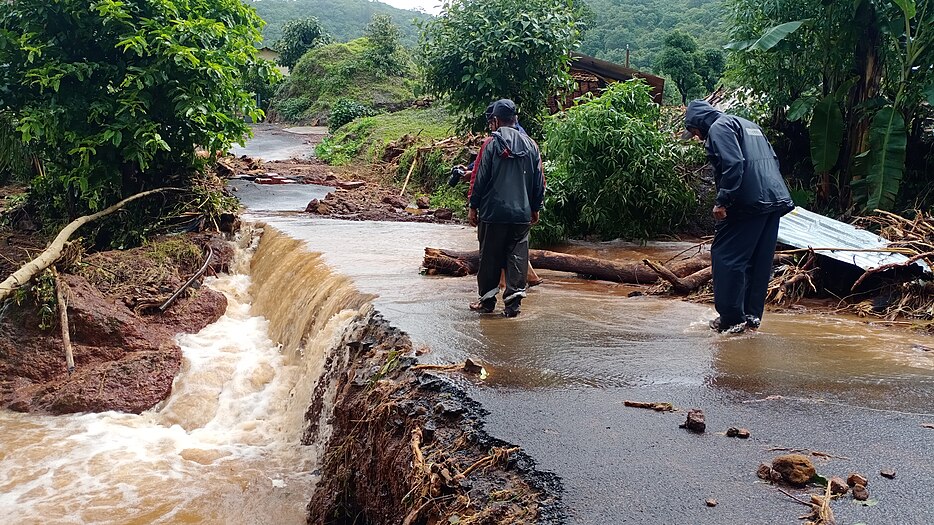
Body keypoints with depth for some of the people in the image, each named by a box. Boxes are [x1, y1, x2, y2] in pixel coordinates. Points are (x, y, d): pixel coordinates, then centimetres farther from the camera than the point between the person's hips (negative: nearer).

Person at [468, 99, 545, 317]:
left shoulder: (490, 144, -6)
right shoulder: (531, 145, 7)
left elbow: (480, 178, -5)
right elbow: (539, 181, 10)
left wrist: (473, 207, 3)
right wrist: (535, 208, 19)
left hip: (493, 211, -3)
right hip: (522, 213, 3)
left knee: (490, 257, 8)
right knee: (517, 256, 6)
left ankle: (487, 300, 16)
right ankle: (513, 303, 1)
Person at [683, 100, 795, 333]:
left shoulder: (718, 128, -2)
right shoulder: (748, 125, 27)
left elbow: (733, 165, -17)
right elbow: (772, 160, 24)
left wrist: (722, 201, -16)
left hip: (749, 201, -9)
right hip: (775, 200, 9)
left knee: (726, 256, -3)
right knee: (760, 260, 12)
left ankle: (731, 319, -3)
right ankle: (752, 316, 16)